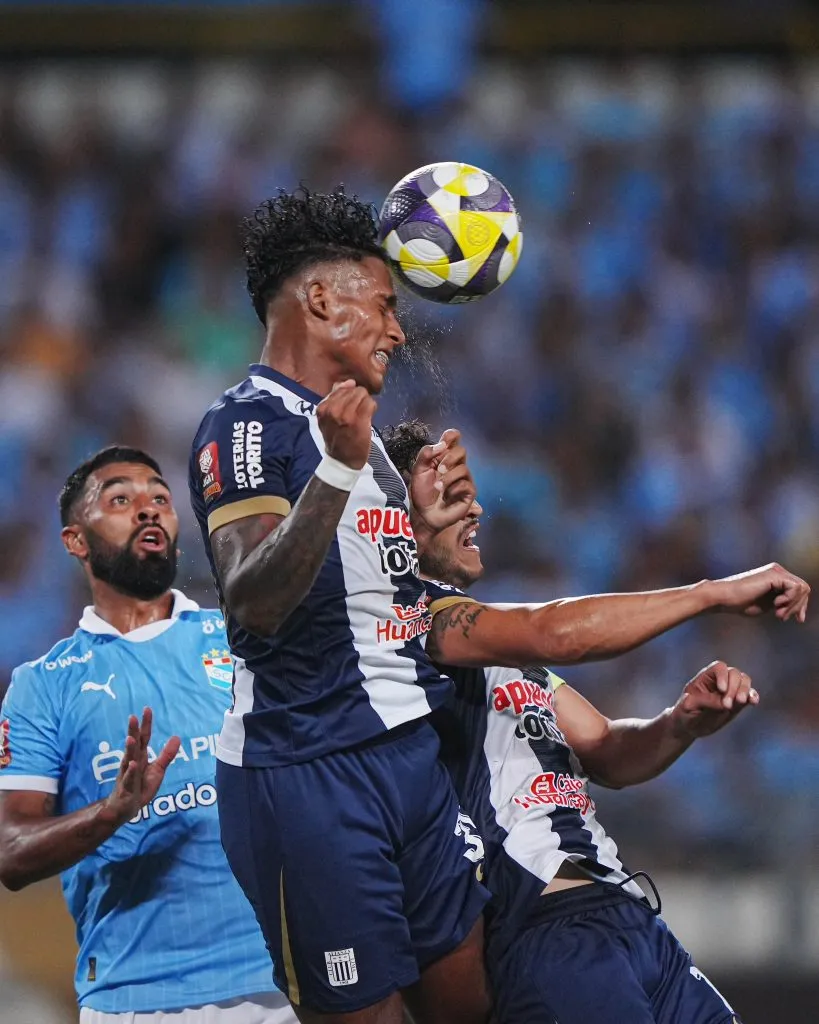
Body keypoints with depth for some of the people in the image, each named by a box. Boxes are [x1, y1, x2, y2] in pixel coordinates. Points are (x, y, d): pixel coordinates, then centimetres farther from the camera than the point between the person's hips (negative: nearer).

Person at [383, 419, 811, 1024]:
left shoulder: (503, 645, 26)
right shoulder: (413, 613, -3)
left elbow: (606, 754, 24)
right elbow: (560, 633, -18)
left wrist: (684, 725, 2)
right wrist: (717, 593, -11)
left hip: (627, 915, 9)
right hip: (541, 927, -9)